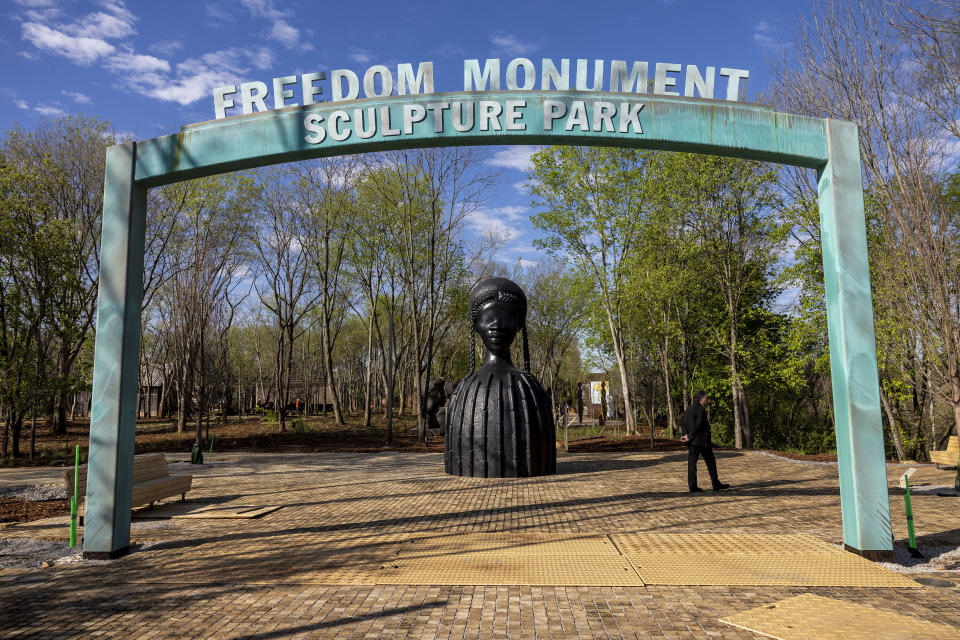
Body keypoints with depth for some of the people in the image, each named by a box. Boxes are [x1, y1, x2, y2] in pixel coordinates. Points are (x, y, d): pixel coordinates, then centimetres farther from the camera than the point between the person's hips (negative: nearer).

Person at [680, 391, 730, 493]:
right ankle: (716, 485, 13)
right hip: (701, 440, -8)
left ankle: (692, 487, 3)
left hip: (691, 442, 8)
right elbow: (698, 426, -19)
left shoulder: (689, 409, 13)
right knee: (710, 461, 5)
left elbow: (683, 424, 8)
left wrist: (686, 435, -4)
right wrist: (689, 437, -11)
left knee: (692, 462, 4)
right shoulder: (701, 409, -13)